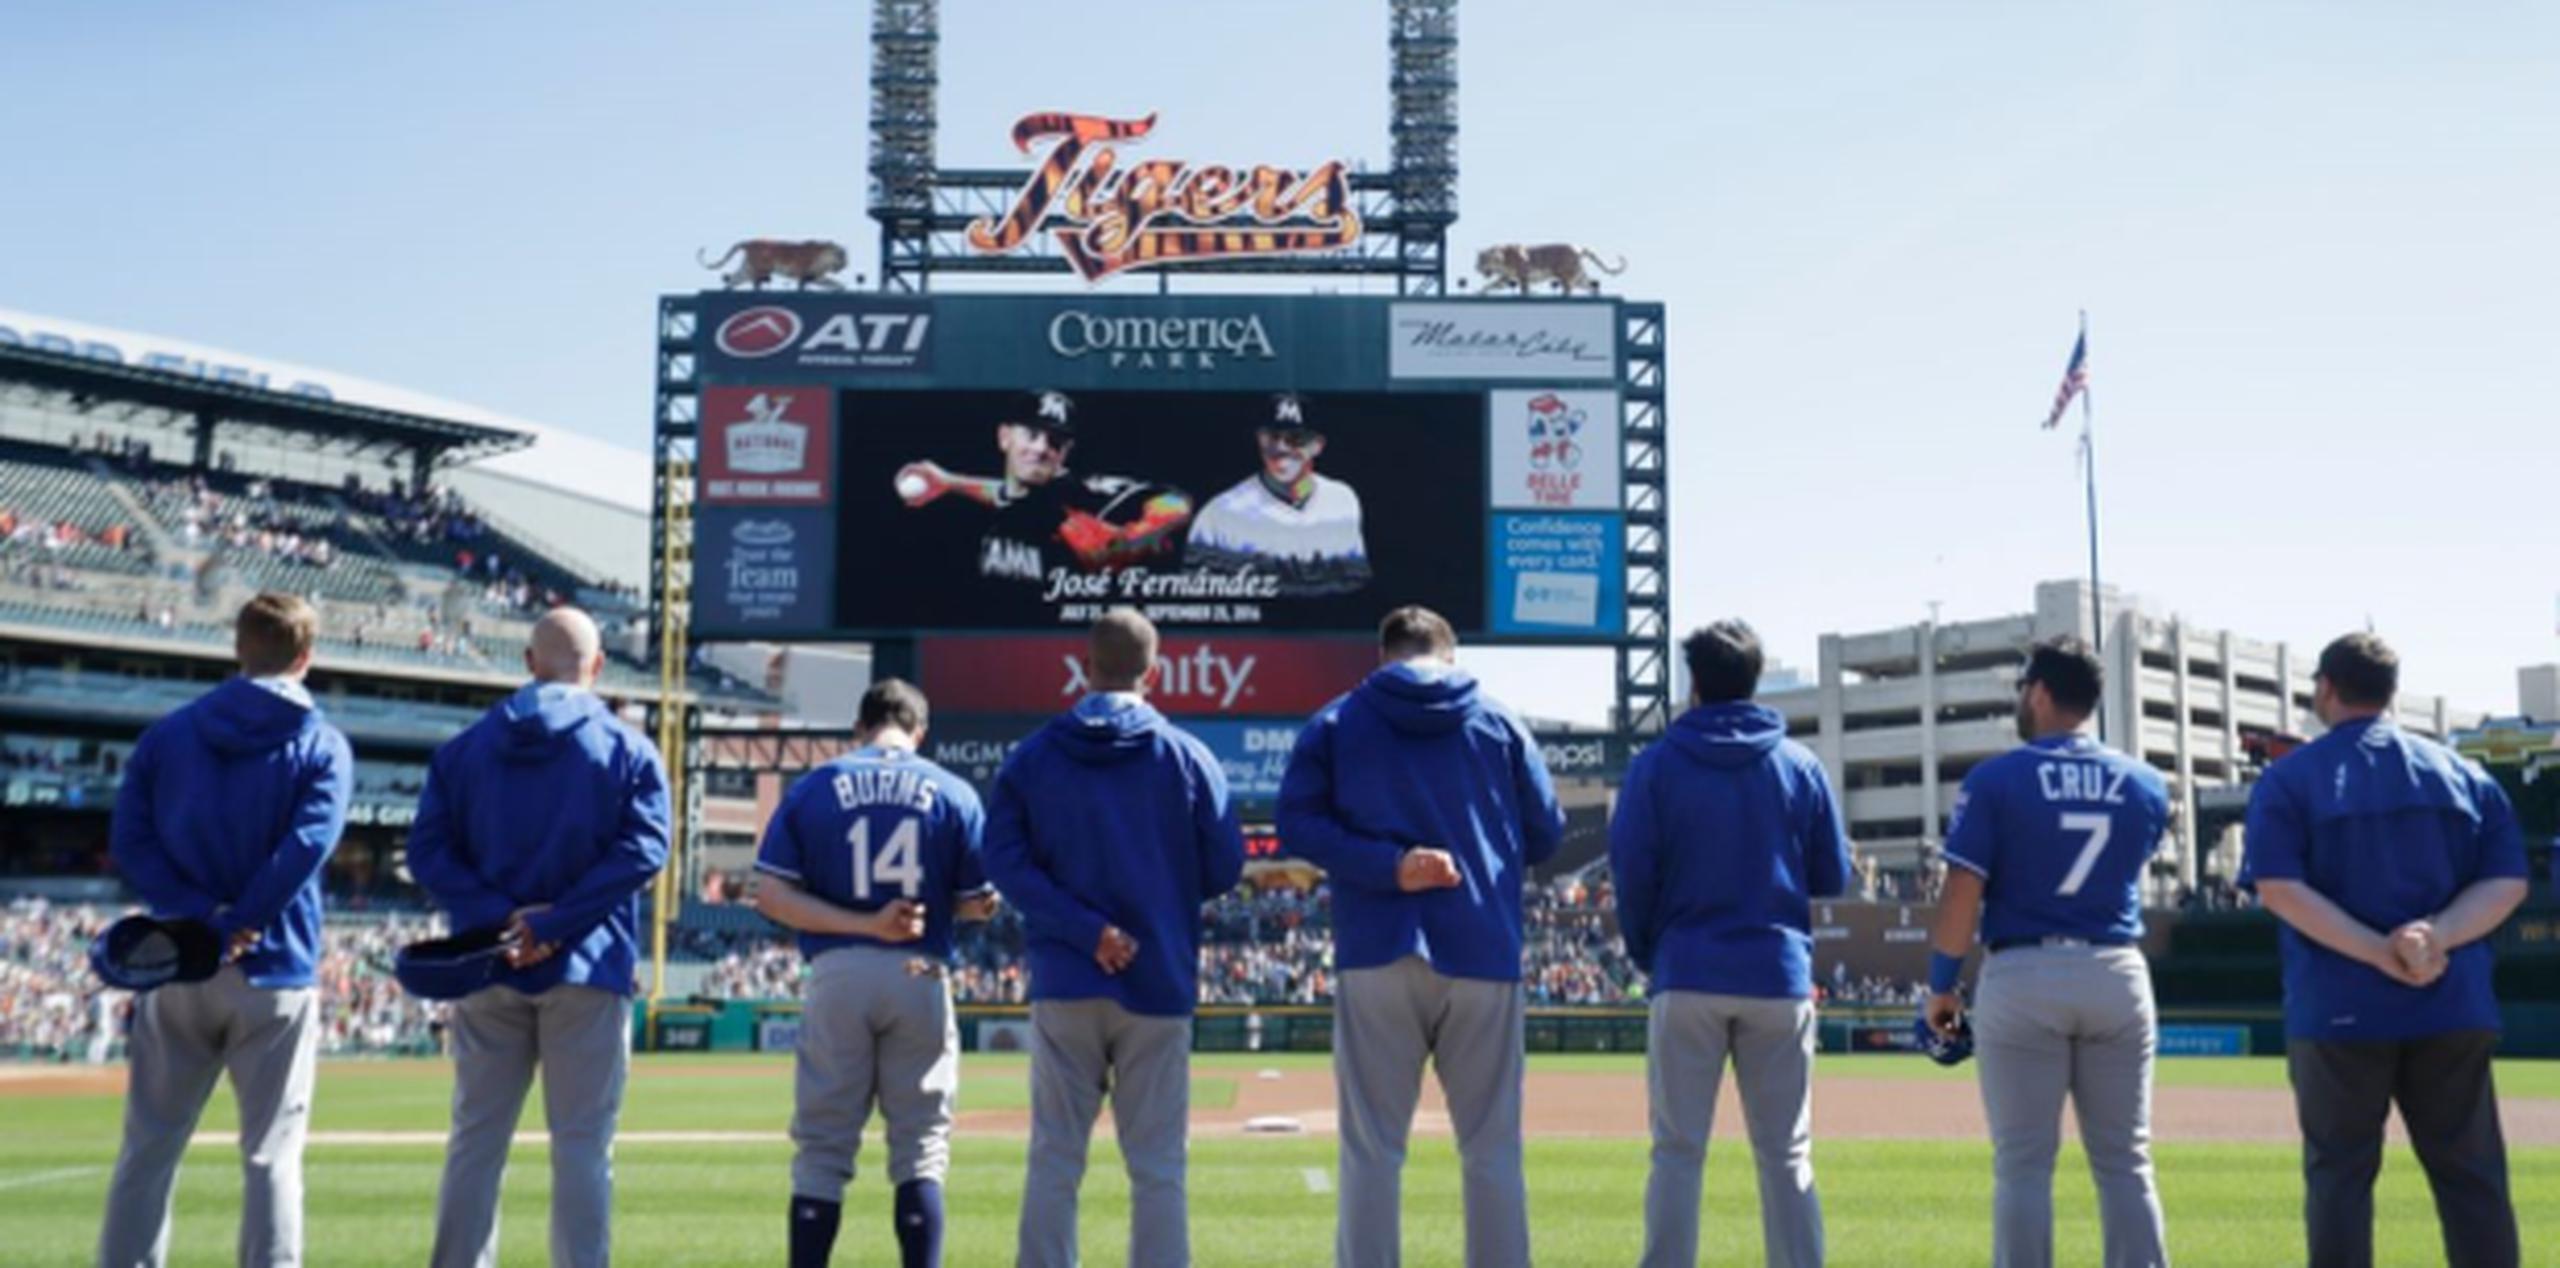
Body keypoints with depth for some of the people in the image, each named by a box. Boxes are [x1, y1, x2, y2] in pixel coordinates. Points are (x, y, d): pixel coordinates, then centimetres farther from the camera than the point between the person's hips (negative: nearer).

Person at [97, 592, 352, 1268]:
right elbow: (306, 846, -16)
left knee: (148, 1148, 10)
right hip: (274, 971, -2)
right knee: (271, 1154, 2)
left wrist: (202, 917, -10)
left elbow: (129, 838, -2)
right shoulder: (323, 745, -1)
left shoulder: (169, 733, 9)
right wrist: (238, 928, -14)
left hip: (176, 968, 3)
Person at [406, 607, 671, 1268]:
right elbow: (642, 849, -13)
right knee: (581, 1144, 1)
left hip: (485, 968, 3)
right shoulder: (628, 749, 0)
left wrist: (499, 919, -10)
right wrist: (553, 925, -14)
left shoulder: (464, 746, 9)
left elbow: (428, 849, -1)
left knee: (476, 1141, 10)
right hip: (586, 968, -3)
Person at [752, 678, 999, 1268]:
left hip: (836, 975, 0)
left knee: (822, 1148, 7)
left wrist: (861, 924, -9)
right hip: (920, 976, 0)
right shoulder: (953, 793, 3)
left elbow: (771, 895, -4)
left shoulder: (812, 788, 4)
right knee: (920, 1149, 7)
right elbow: (979, 904, 2)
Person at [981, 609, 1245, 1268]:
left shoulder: (1034, 756, 4)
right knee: (1157, 1167, 5)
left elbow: (1004, 860, -6)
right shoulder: (1187, 756, -1)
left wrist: (1086, 928, -11)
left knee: (1054, 1160, 7)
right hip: (1159, 981, -1)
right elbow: (1225, 866, -2)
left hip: (1064, 983, 1)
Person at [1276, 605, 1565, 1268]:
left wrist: (1387, 865, -11)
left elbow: (1299, 823, -5)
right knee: (1493, 1153, 8)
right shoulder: (1500, 723, 11)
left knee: (1372, 1151, 2)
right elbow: (1546, 833, 10)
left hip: (1378, 954, -1)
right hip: (1484, 952, 1)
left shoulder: (1337, 722, 8)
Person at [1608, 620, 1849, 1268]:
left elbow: (1630, 872, -4)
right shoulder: (1801, 765, 3)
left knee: (1678, 1152, 3)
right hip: (1780, 975, 2)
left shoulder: (1656, 765, -2)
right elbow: (1833, 878, 6)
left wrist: (1647, 955, 10)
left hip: (1688, 975, -1)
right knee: (1787, 1156, 8)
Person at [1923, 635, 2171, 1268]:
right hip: (2118, 975, 3)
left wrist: (1941, 985, 0)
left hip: (2023, 977, -3)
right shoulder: (2145, 785, 5)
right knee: (2125, 1162, 10)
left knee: (2023, 1164, 2)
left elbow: (1962, 895, -10)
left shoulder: (1995, 779, -6)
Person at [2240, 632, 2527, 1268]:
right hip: (2455, 1006, 3)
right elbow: (2507, 882, 1)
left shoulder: (2287, 778, 0)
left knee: (2339, 1172, 4)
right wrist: (2434, 937, -12)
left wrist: (2382, 954, -15)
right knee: (2470, 1174, 8)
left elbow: (2280, 888, -12)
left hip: (2337, 1008, -3)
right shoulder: (2465, 774, 10)